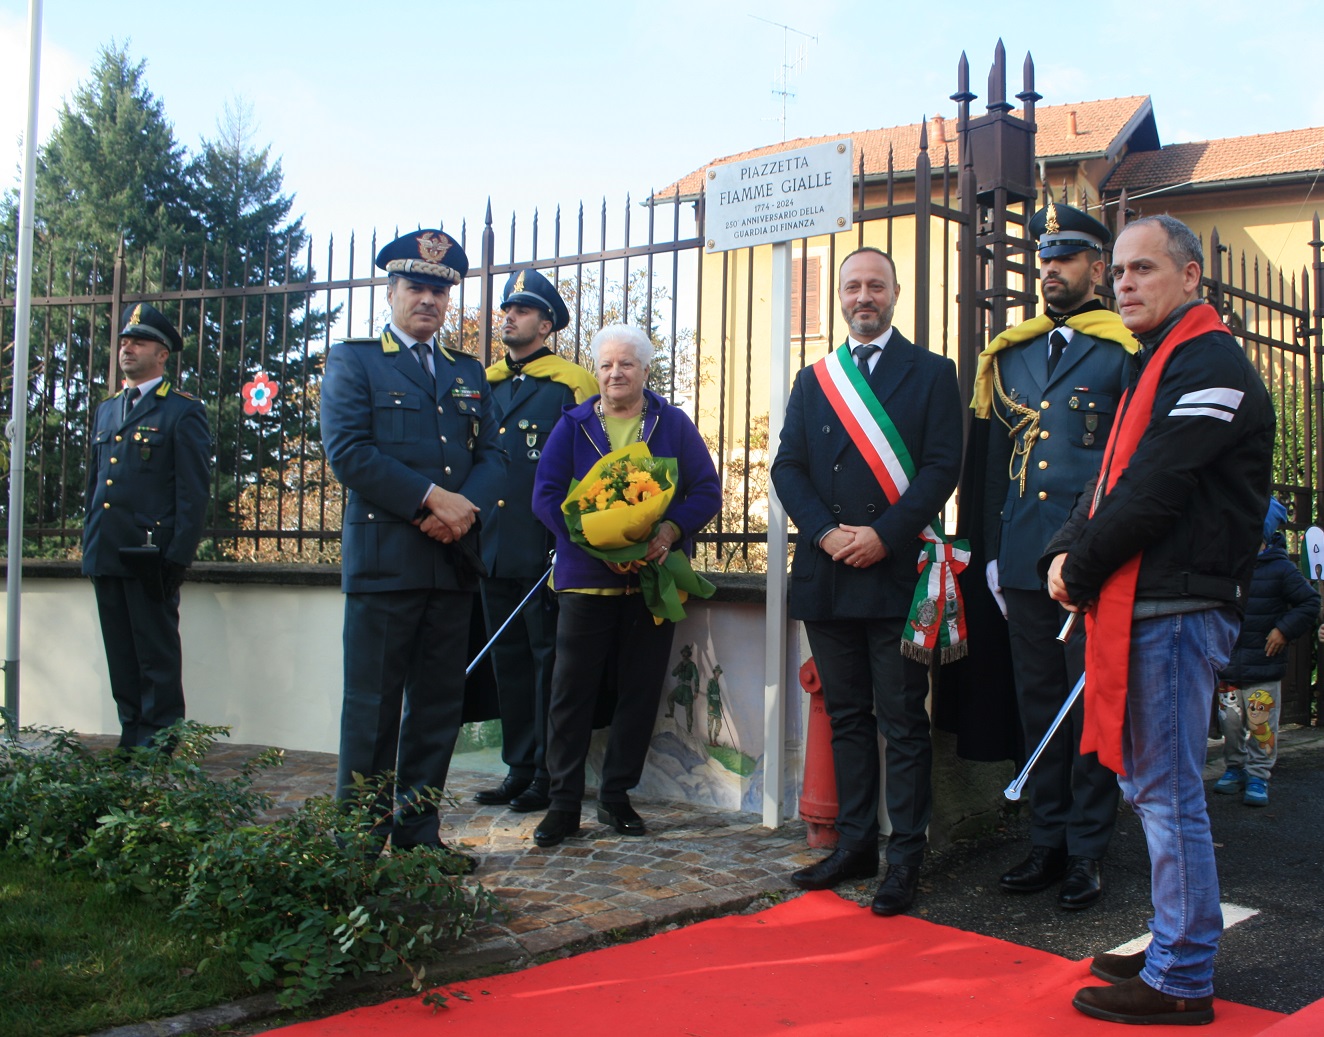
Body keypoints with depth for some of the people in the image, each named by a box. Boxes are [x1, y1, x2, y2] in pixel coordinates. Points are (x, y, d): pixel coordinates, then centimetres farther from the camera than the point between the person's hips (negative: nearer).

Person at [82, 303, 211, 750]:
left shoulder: (183, 412, -1)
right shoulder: (107, 411, 20)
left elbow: (194, 490, -7)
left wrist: (177, 557, -14)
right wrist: (88, 545, 15)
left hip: (151, 557, -7)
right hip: (106, 557, 7)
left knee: (158, 658, -1)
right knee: (121, 658, 11)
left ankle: (160, 745, 6)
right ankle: (132, 737, 19)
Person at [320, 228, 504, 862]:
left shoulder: (468, 373, 20)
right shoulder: (352, 361, 4)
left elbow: (493, 456, 12)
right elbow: (346, 450, -9)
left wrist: (466, 506, -9)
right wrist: (431, 497, -15)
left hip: (453, 559, 5)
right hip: (384, 559, -5)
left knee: (439, 704, 7)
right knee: (373, 706, -2)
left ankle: (417, 830, 16)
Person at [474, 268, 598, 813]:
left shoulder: (569, 385, -2)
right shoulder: (483, 384, 16)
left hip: (545, 554, -6)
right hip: (493, 552, 6)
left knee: (549, 661, -1)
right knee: (508, 661, 11)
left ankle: (550, 775, 7)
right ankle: (519, 768, 20)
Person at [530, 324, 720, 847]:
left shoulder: (673, 425, 6)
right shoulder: (574, 425, 6)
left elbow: (707, 491, 1)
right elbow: (545, 494, -2)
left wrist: (669, 532, -17)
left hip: (653, 577, 1)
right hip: (587, 578, -1)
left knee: (641, 690, 6)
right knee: (572, 690, -2)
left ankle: (617, 795, 19)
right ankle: (564, 803, 8)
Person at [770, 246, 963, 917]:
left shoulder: (931, 373, 4)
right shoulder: (813, 380, 15)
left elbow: (941, 466, -6)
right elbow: (788, 467, 7)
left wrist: (882, 536, -16)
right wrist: (827, 533, -9)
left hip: (896, 574, -4)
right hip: (826, 575, 4)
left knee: (903, 723, 0)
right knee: (846, 716, 11)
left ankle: (905, 857, 7)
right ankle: (856, 844, 20)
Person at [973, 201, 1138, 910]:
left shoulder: (1123, 354, -2)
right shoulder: (1010, 356, 15)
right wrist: (992, 554, 13)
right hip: (1024, 562, 5)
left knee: (1093, 705, 2)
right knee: (1038, 703, 11)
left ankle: (1087, 852, 11)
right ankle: (1047, 843, 21)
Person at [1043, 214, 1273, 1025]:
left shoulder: (1209, 366, -12)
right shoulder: (1162, 363, 20)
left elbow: (1151, 495, -19)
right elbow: (1115, 480, 18)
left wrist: (1080, 572, -9)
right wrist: (1065, 552, 2)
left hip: (1178, 608, -10)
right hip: (1145, 605, 10)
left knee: (1169, 796, -4)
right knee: (1155, 788, 16)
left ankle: (1180, 983, 6)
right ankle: (1179, 951, 28)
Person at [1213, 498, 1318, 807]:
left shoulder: (1281, 568, -7)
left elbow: (1310, 602, -3)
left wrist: (1284, 630, -11)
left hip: (1263, 666, -4)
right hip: (1228, 664, 4)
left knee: (1261, 724, -2)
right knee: (1231, 722, 9)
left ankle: (1258, 776, 9)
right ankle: (1235, 769, 24)